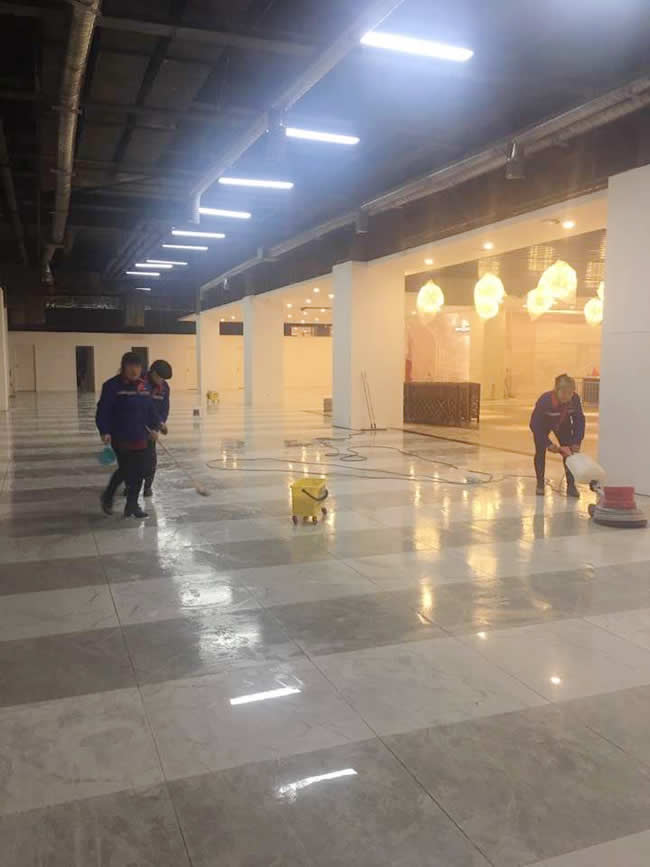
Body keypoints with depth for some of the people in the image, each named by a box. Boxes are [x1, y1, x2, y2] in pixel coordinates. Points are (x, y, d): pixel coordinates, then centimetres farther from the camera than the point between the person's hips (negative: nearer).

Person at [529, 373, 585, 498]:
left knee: (570, 451, -6)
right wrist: (548, 444, -32)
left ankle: (571, 485, 2)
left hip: (563, 425, 3)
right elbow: (535, 425, -30)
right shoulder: (545, 400, -40)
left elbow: (579, 420, -18)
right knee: (540, 451, -8)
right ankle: (540, 484, 7)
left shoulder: (575, 399, -32)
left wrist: (576, 442, -24)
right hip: (542, 425, -3)